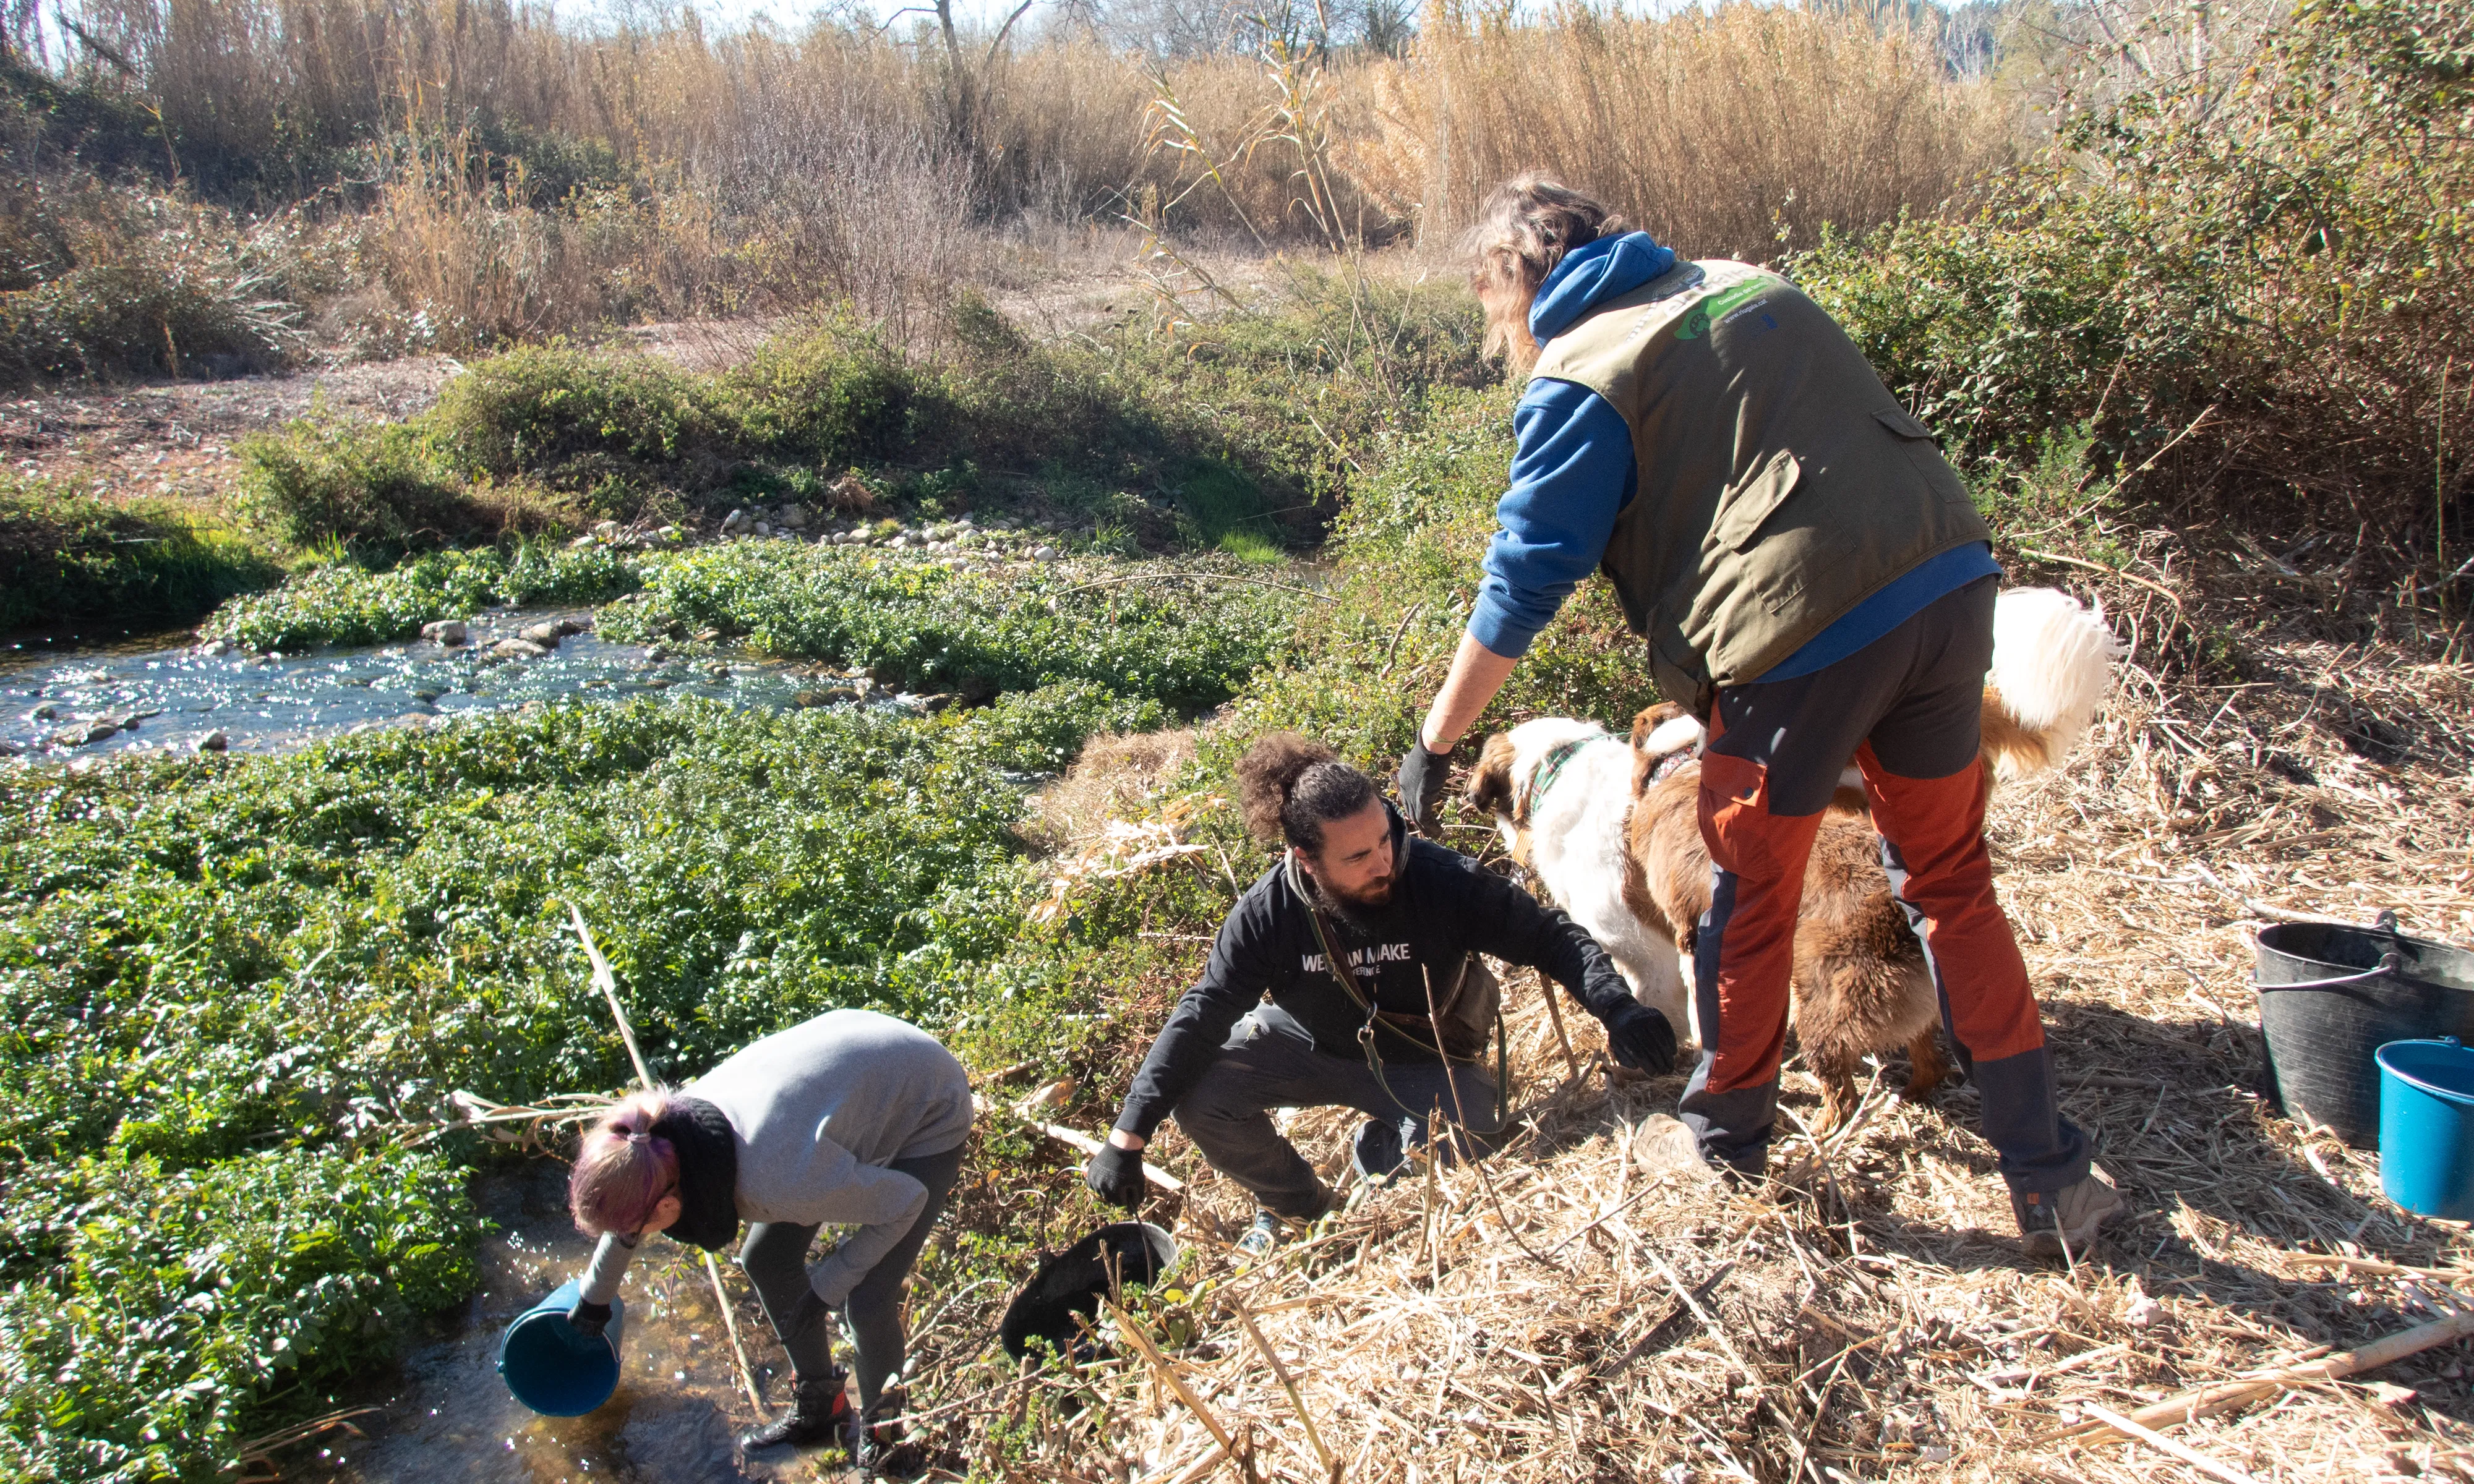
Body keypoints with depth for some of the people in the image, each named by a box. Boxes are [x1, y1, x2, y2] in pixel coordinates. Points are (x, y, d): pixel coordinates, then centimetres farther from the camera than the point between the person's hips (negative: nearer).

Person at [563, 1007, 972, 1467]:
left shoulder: (775, 1183, -40)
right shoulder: (671, 1130, -17)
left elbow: (906, 1202, -25)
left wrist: (827, 1286, -14)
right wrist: (594, 1299, 25)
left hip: (928, 1115, -8)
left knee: (867, 1303, -11)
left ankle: (882, 1438, 19)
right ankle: (818, 1407, 31)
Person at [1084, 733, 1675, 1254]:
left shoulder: (1444, 880, -28)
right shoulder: (1267, 912, -24)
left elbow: (1549, 935, -19)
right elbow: (1203, 1015, -22)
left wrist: (1618, 1008, -37)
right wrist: (1128, 1136, -26)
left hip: (1420, 1062, -1)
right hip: (1309, 1042, 1)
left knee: (1475, 1129, -31)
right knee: (1196, 1098, -19)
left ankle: (1385, 1142, 8)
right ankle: (1298, 1203, 10)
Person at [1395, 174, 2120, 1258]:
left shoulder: (1578, 380, -1)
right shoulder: (1750, 285, 19)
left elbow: (1526, 579, -3)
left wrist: (1436, 739, 5)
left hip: (1799, 629, -6)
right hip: (1950, 582, 7)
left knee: (1750, 901, 15)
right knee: (1951, 880, 20)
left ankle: (1729, 1140, 35)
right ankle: (2048, 1176, 25)